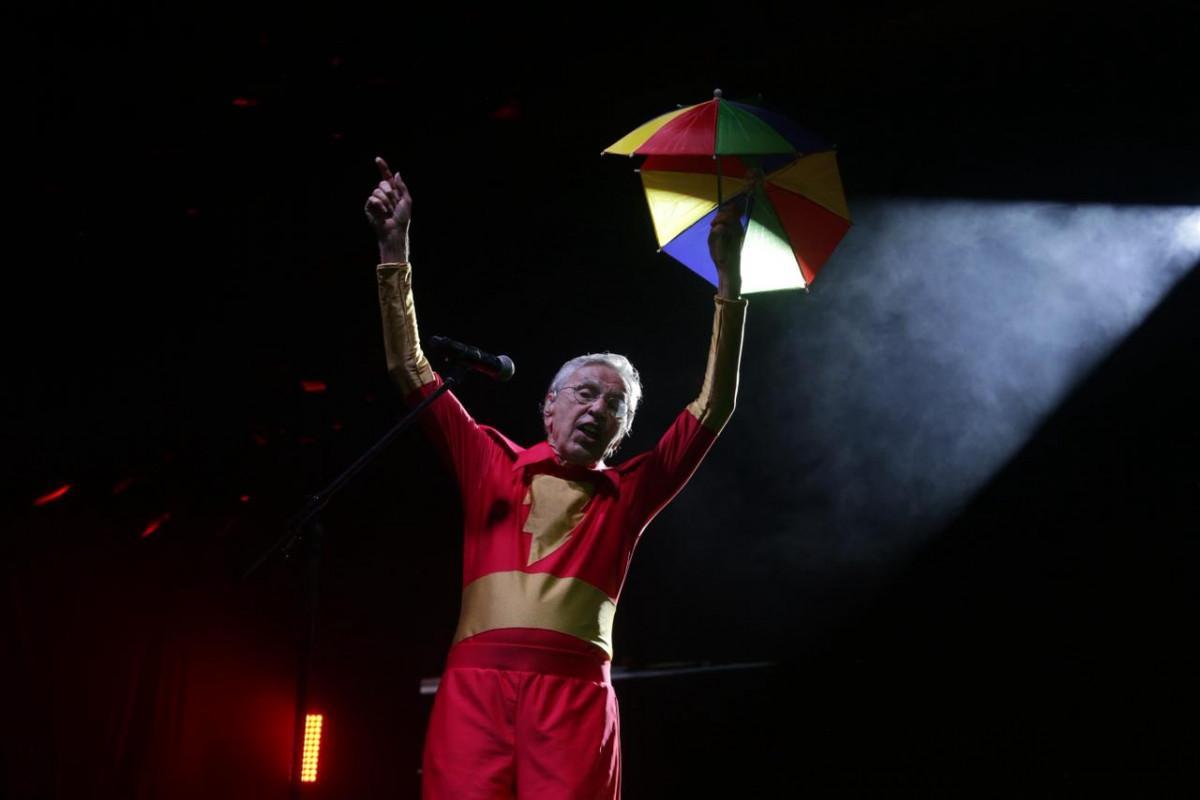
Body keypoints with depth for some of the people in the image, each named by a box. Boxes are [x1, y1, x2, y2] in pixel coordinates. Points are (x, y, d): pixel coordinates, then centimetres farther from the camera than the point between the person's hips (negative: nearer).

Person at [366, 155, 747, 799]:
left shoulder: (626, 494, 21)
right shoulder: (491, 463, 21)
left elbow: (712, 409, 18)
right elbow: (411, 373, 20)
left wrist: (729, 281, 13)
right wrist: (394, 249, 15)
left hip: (575, 692, 0)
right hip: (475, 682, 0)